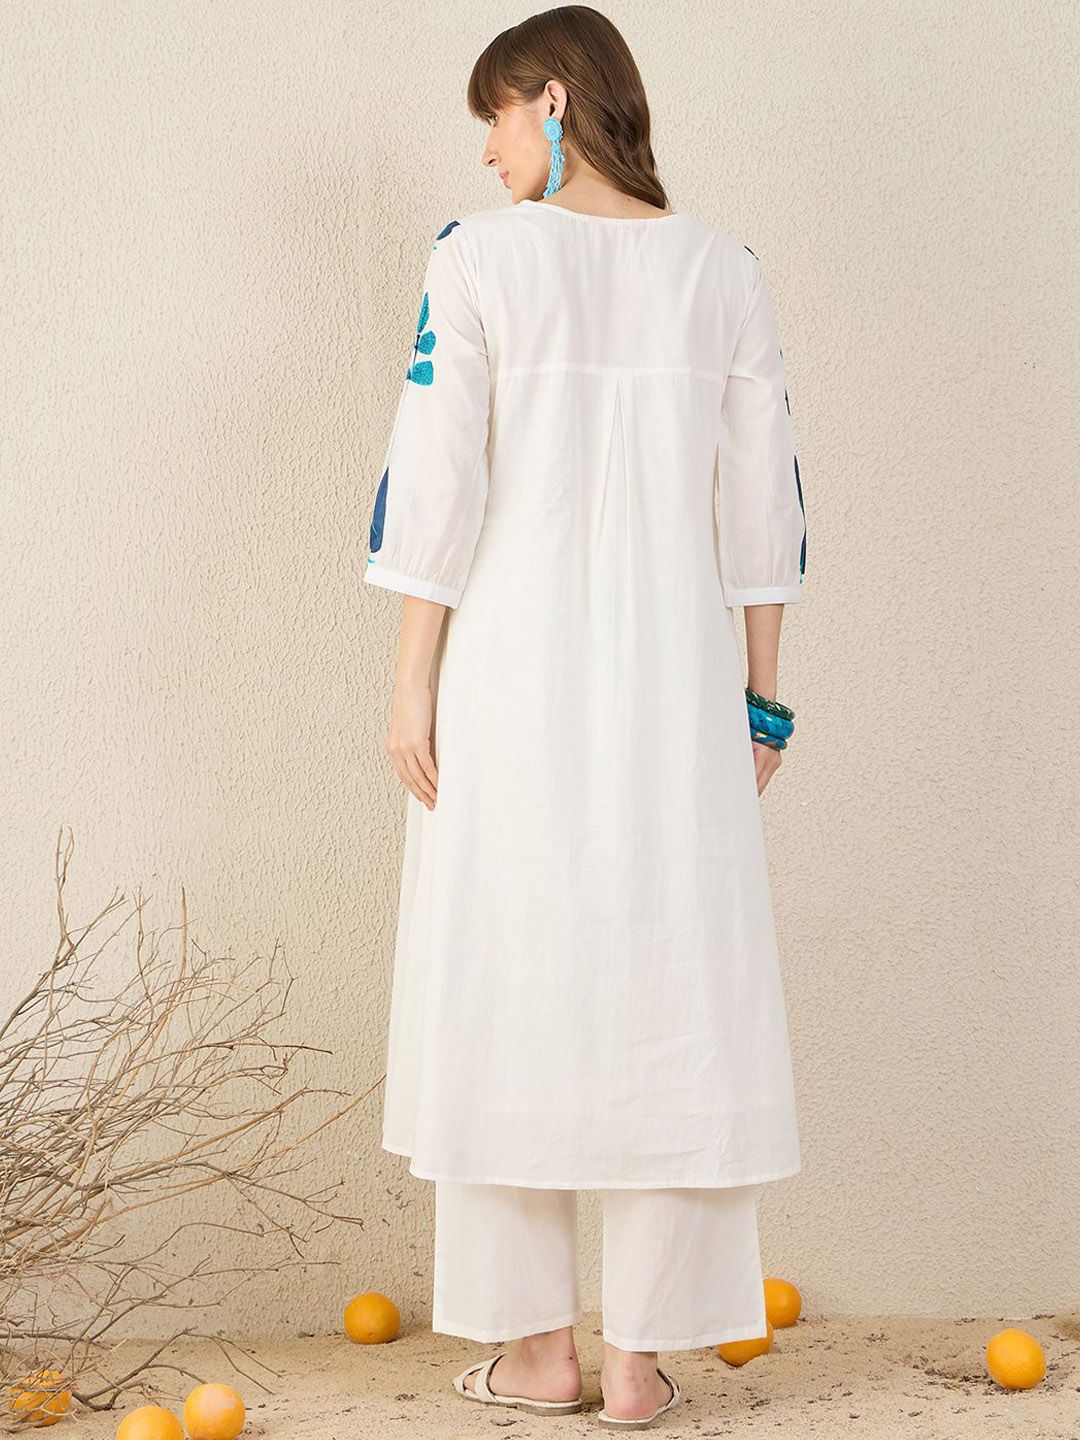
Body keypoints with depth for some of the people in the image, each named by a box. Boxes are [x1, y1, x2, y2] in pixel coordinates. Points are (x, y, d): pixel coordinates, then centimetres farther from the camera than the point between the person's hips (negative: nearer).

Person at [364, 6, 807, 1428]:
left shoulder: (478, 257, -4)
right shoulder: (723, 270, 4)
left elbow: (437, 482, -8)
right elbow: (763, 499, 4)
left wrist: (414, 682, -3)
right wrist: (762, 695, 11)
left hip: (513, 669, -2)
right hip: (673, 673, 2)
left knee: (511, 986, 8)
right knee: (672, 992, 6)